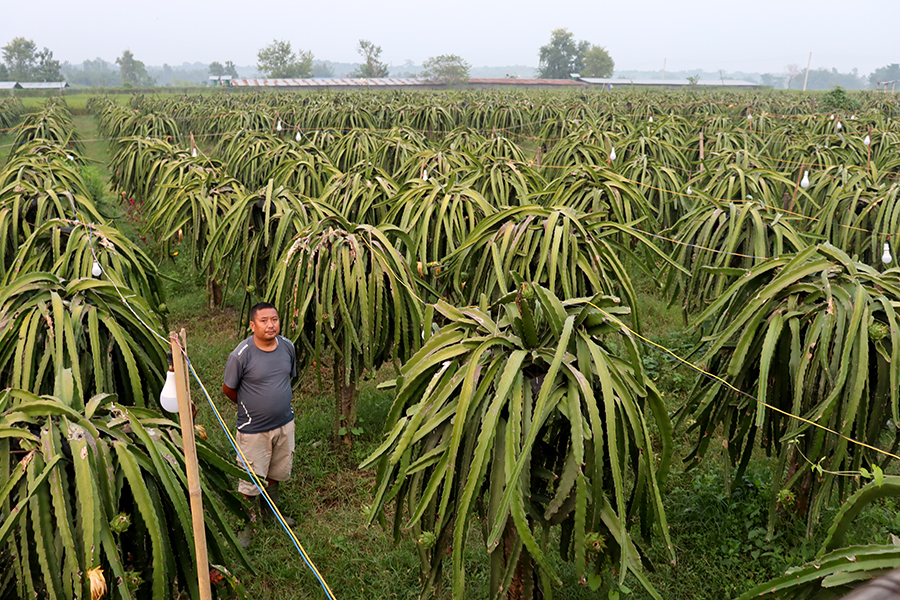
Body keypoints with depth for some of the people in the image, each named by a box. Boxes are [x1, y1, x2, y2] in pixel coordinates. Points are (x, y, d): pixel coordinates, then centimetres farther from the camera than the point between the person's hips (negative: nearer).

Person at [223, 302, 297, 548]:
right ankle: (246, 524, 29)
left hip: (285, 423, 5)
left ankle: (270, 511, 46)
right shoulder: (241, 355, -22)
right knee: (251, 481, 6)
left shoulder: (288, 347, -6)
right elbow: (228, 389, -7)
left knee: (277, 472, 23)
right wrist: (250, 407, 6)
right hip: (254, 429, -5)